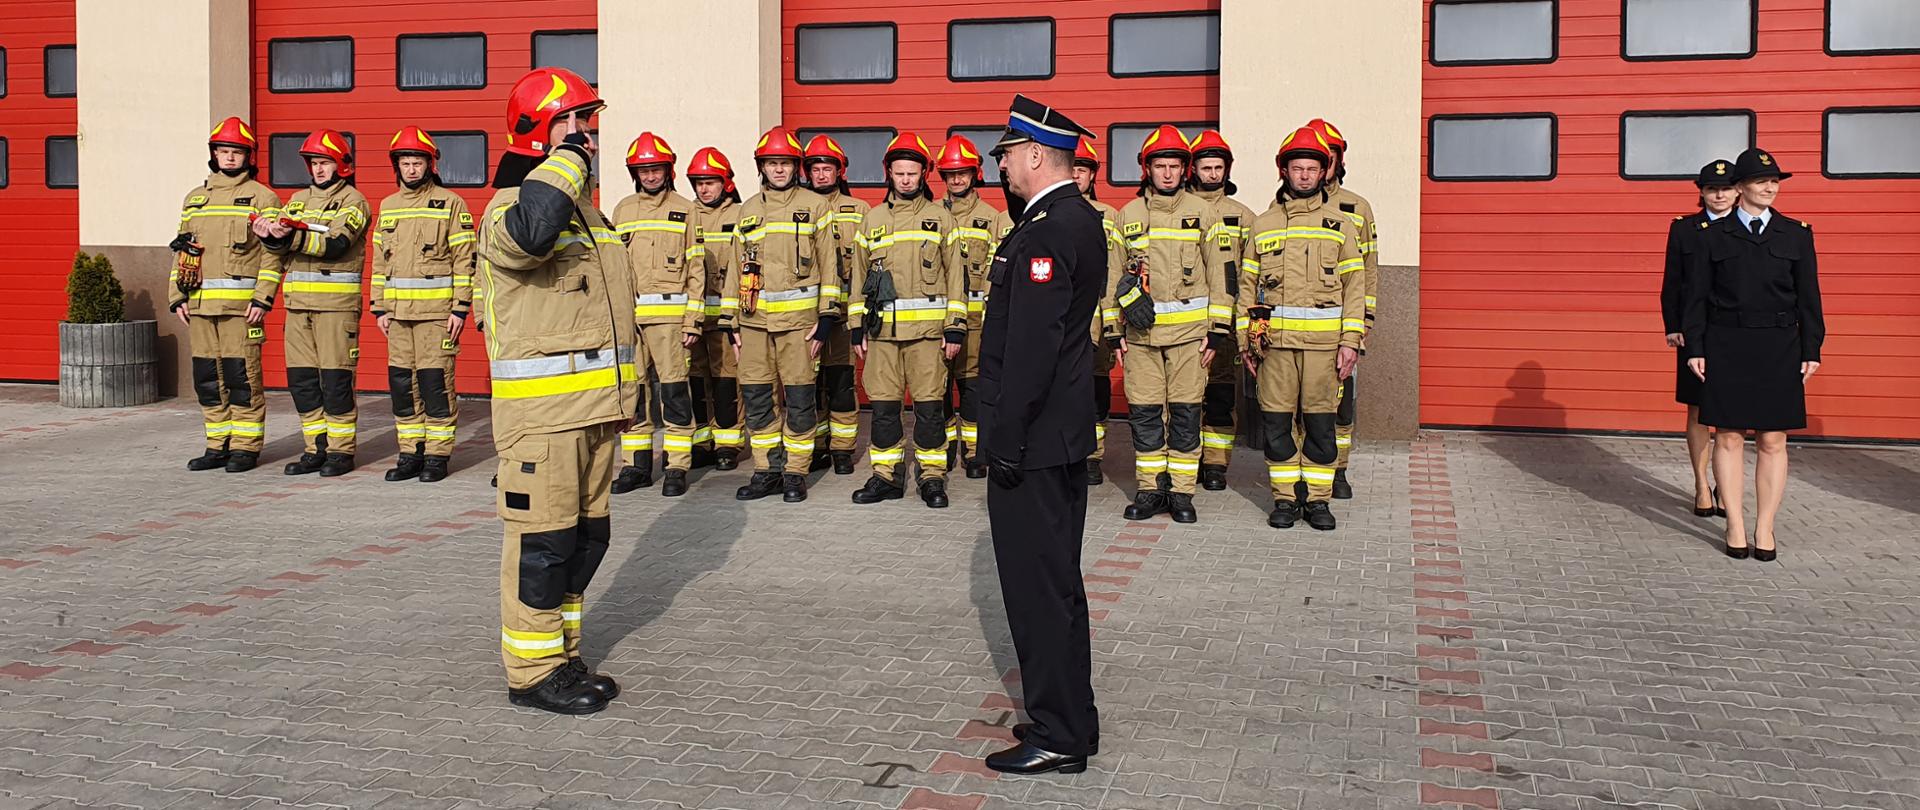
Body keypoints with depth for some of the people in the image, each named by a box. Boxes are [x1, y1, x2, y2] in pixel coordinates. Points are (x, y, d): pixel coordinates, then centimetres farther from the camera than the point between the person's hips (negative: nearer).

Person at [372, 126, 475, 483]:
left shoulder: (450, 203, -1)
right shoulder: (388, 206, 16)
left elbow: (464, 259, -4)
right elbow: (379, 259, 19)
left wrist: (461, 308, -10)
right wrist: (379, 308, 13)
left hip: (436, 311, -5)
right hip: (398, 312, 5)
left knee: (435, 382, -5)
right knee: (401, 383, 7)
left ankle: (437, 455, 3)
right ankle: (410, 453, 16)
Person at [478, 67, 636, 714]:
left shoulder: (585, 205, 18)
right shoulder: (509, 206, -11)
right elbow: (529, 231, -39)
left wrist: (627, 383, 24)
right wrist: (568, 157, -24)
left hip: (595, 405, 9)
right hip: (541, 409, -9)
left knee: (584, 535, 14)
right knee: (543, 539, -3)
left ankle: (562, 656, 27)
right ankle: (531, 672, 8)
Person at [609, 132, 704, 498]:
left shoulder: (685, 210, 5)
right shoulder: (623, 210, 16)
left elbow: (696, 269, 2)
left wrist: (693, 321, -5)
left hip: (669, 313, -4)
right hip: (628, 314, 4)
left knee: (674, 390, -5)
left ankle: (677, 469, 1)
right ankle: (638, 466, 16)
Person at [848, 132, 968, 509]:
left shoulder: (940, 217, 6)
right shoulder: (872, 219, 13)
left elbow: (955, 276, 4)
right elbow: (859, 276, 15)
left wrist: (955, 328, -3)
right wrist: (857, 328, 9)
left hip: (928, 328, -2)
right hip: (882, 328, 2)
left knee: (929, 404, -2)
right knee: (883, 405, 4)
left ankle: (932, 476, 8)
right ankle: (886, 475, 14)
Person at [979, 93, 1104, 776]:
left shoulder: (1047, 231, -19)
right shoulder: (1079, 218, 12)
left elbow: (1031, 346, -23)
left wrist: (1006, 440, -21)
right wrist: (1017, 196, 11)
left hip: (1032, 440, -10)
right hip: (1063, 436, 10)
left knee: (1038, 586, -2)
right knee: (1057, 581, 17)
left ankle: (1057, 737, 7)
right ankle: (1069, 719, 28)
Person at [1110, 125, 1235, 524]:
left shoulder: (1203, 213, 4)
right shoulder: (1128, 215, 9)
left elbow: (1221, 274, 3)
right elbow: (1114, 276, 13)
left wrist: (1218, 332, -2)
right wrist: (1114, 333, 8)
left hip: (1189, 330, -2)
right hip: (1140, 330, 2)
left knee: (1185, 412, 1)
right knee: (1144, 412, 3)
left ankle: (1181, 492, 9)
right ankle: (1149, 489, 14)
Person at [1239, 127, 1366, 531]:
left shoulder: (1339, 222, 9)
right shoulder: (1263, 223, 12)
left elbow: (1354, 286, 6)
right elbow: (1247, 284, 11)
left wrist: (1350, 341, -3)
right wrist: (1246, 340, 4)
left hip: (1324, 340, -1)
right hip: (1275, 339, 1)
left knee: (1320, 421, 2)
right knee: (1276, 421, 2)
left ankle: (1318, 498, 12)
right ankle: (1284, 498, 12)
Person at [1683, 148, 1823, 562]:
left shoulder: (1796, 234, 8)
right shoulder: (1712, 235, 4)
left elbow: (1808, 296, 8)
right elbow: (1696, 295, 4)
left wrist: (1811, 349, 2)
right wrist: (1694, 348, -3)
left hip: (1778, 349, 1)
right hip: (1726, 348, -1)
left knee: (1772, 441, 2)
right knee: (1729, 437, 1)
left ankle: (1765, 529, 10)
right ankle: (1735, 527, 9)